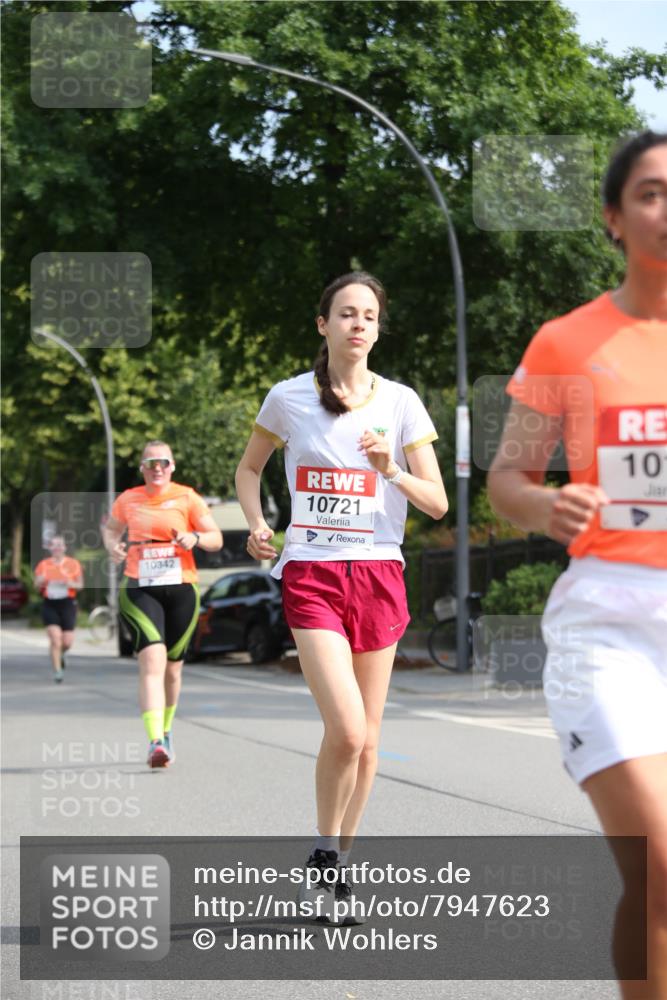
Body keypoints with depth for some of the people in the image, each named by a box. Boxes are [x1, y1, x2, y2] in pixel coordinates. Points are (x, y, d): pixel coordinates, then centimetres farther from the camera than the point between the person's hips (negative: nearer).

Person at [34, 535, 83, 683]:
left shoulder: (73, 564, 2)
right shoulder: (43, 565, 4)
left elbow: (80, 585, 6)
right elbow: (37, 586, 9)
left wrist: (71, 584, -15)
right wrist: (40, 582, -15)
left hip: (67, 604, 0)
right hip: (49, 605, 0)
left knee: (67, 642, 0)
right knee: (55, 640, -13)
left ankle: (61, 654, 37)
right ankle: (57, 671, -3)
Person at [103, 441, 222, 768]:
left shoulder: (188, 498, 4)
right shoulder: (128, 500, 9)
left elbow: (216, 539, 3)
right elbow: (111, 527, 28)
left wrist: (195, 538, -19)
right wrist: (112, 545, 5)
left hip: (181, 589, 1)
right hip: (139, 590, -1)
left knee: (172, 667, 11)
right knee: (152, 660, -20)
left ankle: (165, 731, 36)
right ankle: (156, 741, -30)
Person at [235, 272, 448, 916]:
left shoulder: (400, 402, 3)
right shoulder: (289, 398, 2)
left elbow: (437, 503, 2)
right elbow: (250, 467, 18)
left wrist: (391, 471, -16)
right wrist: (256, 525, 1)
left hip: (379, 573, 2)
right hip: (311, 575, -2)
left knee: (366, 737, 6)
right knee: (346, 730, -17)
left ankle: (341, 857, 23)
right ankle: (323, 845, 6)